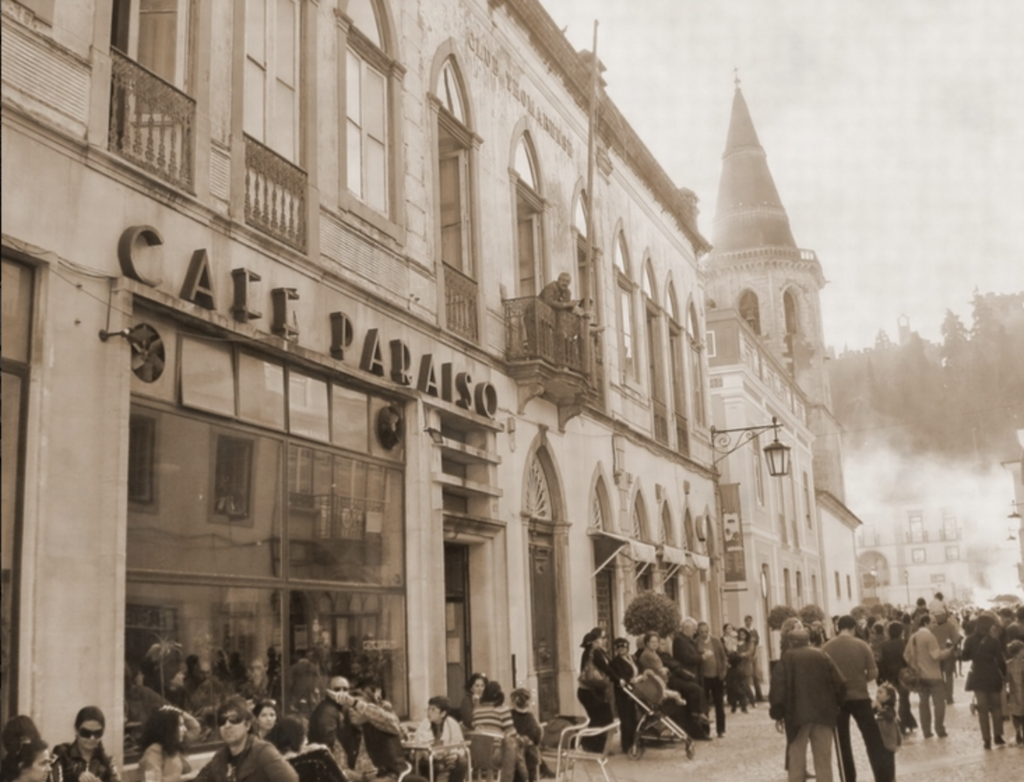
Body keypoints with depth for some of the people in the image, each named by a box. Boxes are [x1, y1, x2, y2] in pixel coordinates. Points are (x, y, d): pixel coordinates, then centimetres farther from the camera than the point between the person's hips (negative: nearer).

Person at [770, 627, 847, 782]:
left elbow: (778, 688, -8)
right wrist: (834, 705, 16)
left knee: (796, 758, 7)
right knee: (823, 758, 11)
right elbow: (839, 684, 4)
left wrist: (777, 713, -1)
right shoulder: (822, 656, 8)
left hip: (797, 714, -2)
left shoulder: (786, 659, 0)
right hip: (823, 713, 2)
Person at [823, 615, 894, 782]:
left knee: (842, 743, 12)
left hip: (836, 699, 1)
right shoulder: (862, 645, -6)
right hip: (860, 697, -1)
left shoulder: (826, 648, -5)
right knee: (874, 741, 7)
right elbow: (874, 673, -6)